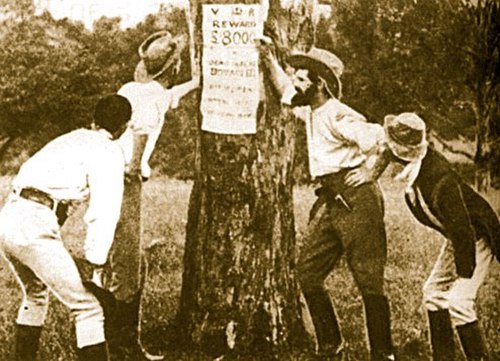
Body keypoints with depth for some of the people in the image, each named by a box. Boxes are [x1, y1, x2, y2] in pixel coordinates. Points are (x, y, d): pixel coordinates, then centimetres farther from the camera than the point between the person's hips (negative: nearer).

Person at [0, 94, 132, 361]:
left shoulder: (70, 140, 26)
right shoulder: (109, 152, 0)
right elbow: (103, 214, -9)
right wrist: (96, 269, -8)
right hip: (34, 227, -9)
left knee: (35, 293, 31)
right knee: (87, 306, -2)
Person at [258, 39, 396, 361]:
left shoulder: (337, 116, -14)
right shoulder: (311, 111, 15)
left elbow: (380, 138, -24)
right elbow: (285, 89, 34)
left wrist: (368, 172, -14)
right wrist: (268, 58, 27)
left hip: (357, 200, -10)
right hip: (331, 201, 10)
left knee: (369, 280, -5)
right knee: (308, 272, 8)